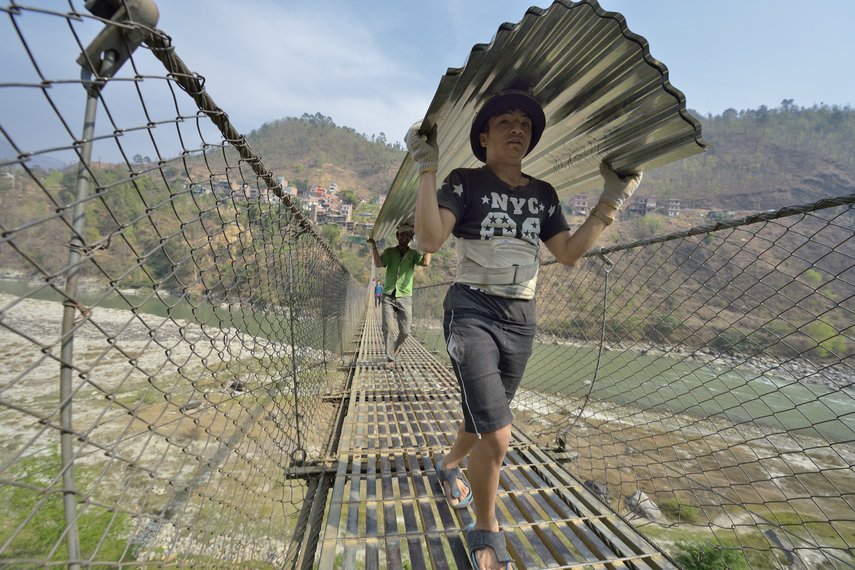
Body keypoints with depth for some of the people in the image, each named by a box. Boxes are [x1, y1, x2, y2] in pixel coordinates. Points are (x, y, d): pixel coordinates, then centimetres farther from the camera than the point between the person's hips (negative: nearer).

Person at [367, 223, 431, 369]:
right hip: (388, 296, 0)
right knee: (388, 328, -7)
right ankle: (390, 359, 7)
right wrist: (374, 246, -13)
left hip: (405, 297, 0)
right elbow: (379, 264, -10)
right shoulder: (389, 251, 6)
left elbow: (426, 263, -13)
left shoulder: (413, 254, 6)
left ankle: (396, 347, 31)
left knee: (405, 331, 0)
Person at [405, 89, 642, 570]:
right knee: (497, 436, -14)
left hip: (521, 320, 5)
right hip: (472, 312, -5)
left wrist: (611, 202, 5)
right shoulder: (465, 182, -3)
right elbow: (430, 240, -18)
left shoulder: (544, 194, 11)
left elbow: (570, 254, 7)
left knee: (482, 422, 19)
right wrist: (428, 169, -19)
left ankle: (449, 466, 54)